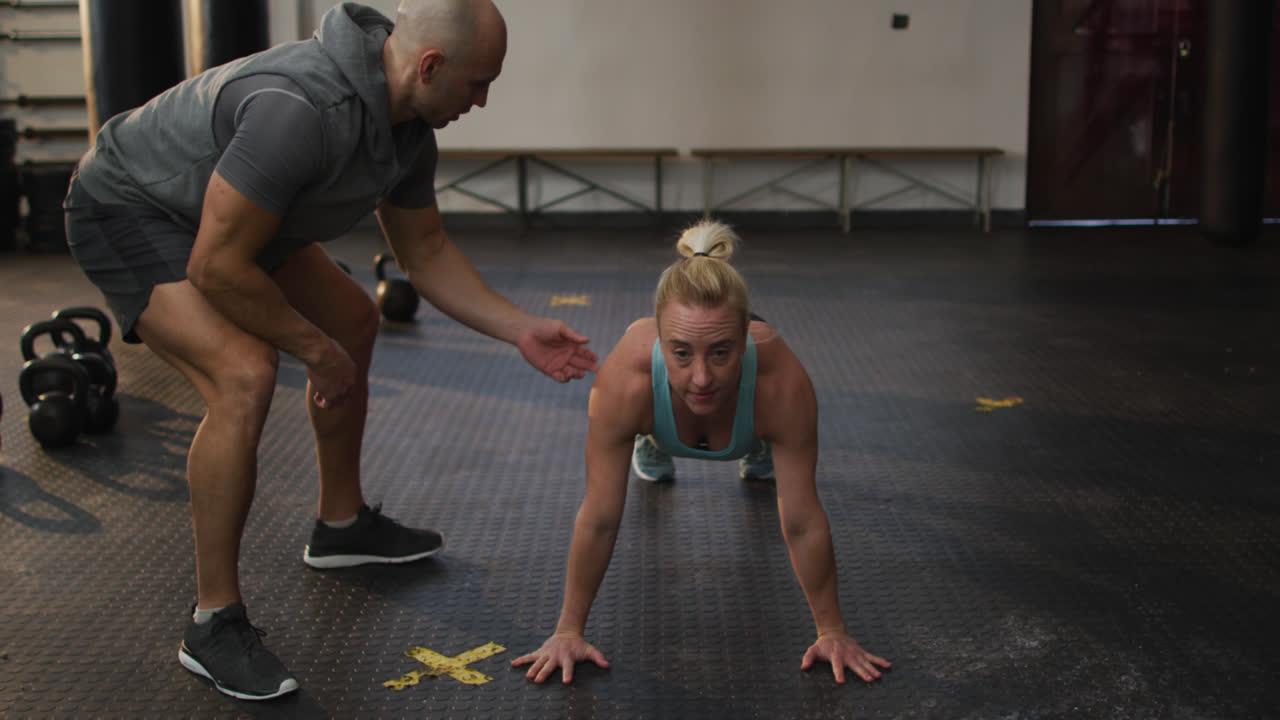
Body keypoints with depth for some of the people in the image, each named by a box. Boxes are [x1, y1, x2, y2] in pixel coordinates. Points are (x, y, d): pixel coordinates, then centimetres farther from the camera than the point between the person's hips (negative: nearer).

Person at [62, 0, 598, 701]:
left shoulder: (409, 128, -7)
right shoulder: (301, 111, -38)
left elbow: (426, 252, 8)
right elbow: (216, 269, -33)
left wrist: (521, 329, 3)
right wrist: (316, 350, -20)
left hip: (220, 214, 10)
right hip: (126, 209, -10)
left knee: (351, 319, 19)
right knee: (244, 374, -29)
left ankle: (341, 526, 36)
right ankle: (214, 624, -15)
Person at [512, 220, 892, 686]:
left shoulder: (782, 383, -47)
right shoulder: (624, 380, -47)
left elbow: (803, 522, -36)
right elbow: (599, 518, -36)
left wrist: (831, 631, -27)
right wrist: (569, 630, -28)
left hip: (747, 425, 1)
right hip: (658, 417, 0)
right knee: (649, 445, 35)